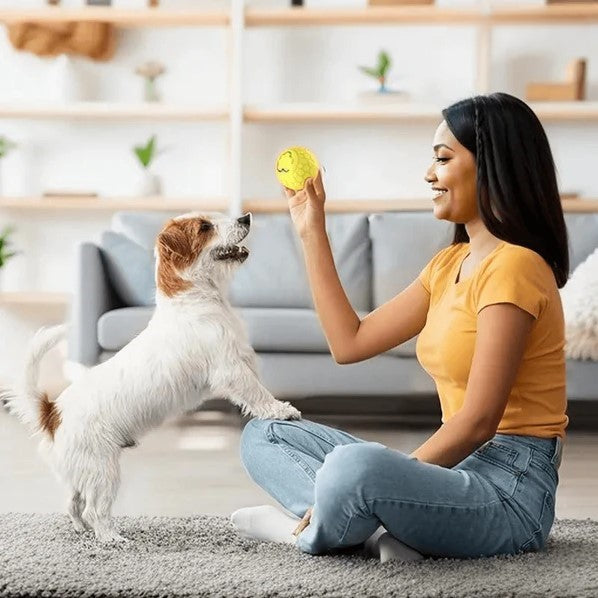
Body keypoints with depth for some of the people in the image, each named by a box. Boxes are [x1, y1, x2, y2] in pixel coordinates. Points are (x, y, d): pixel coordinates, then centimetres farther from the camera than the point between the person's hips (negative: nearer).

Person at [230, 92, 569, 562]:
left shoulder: (513, 265, -14)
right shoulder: (450, 263, 15)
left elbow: (477, 422, -20)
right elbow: (350, 342, 13)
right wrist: (311, 230, 16)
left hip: (508, 490, -10)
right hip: (459, 468, 10)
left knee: (354, 465, -40)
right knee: (263, 436, 12)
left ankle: (310, 532, -6)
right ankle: (383, 526, -12)